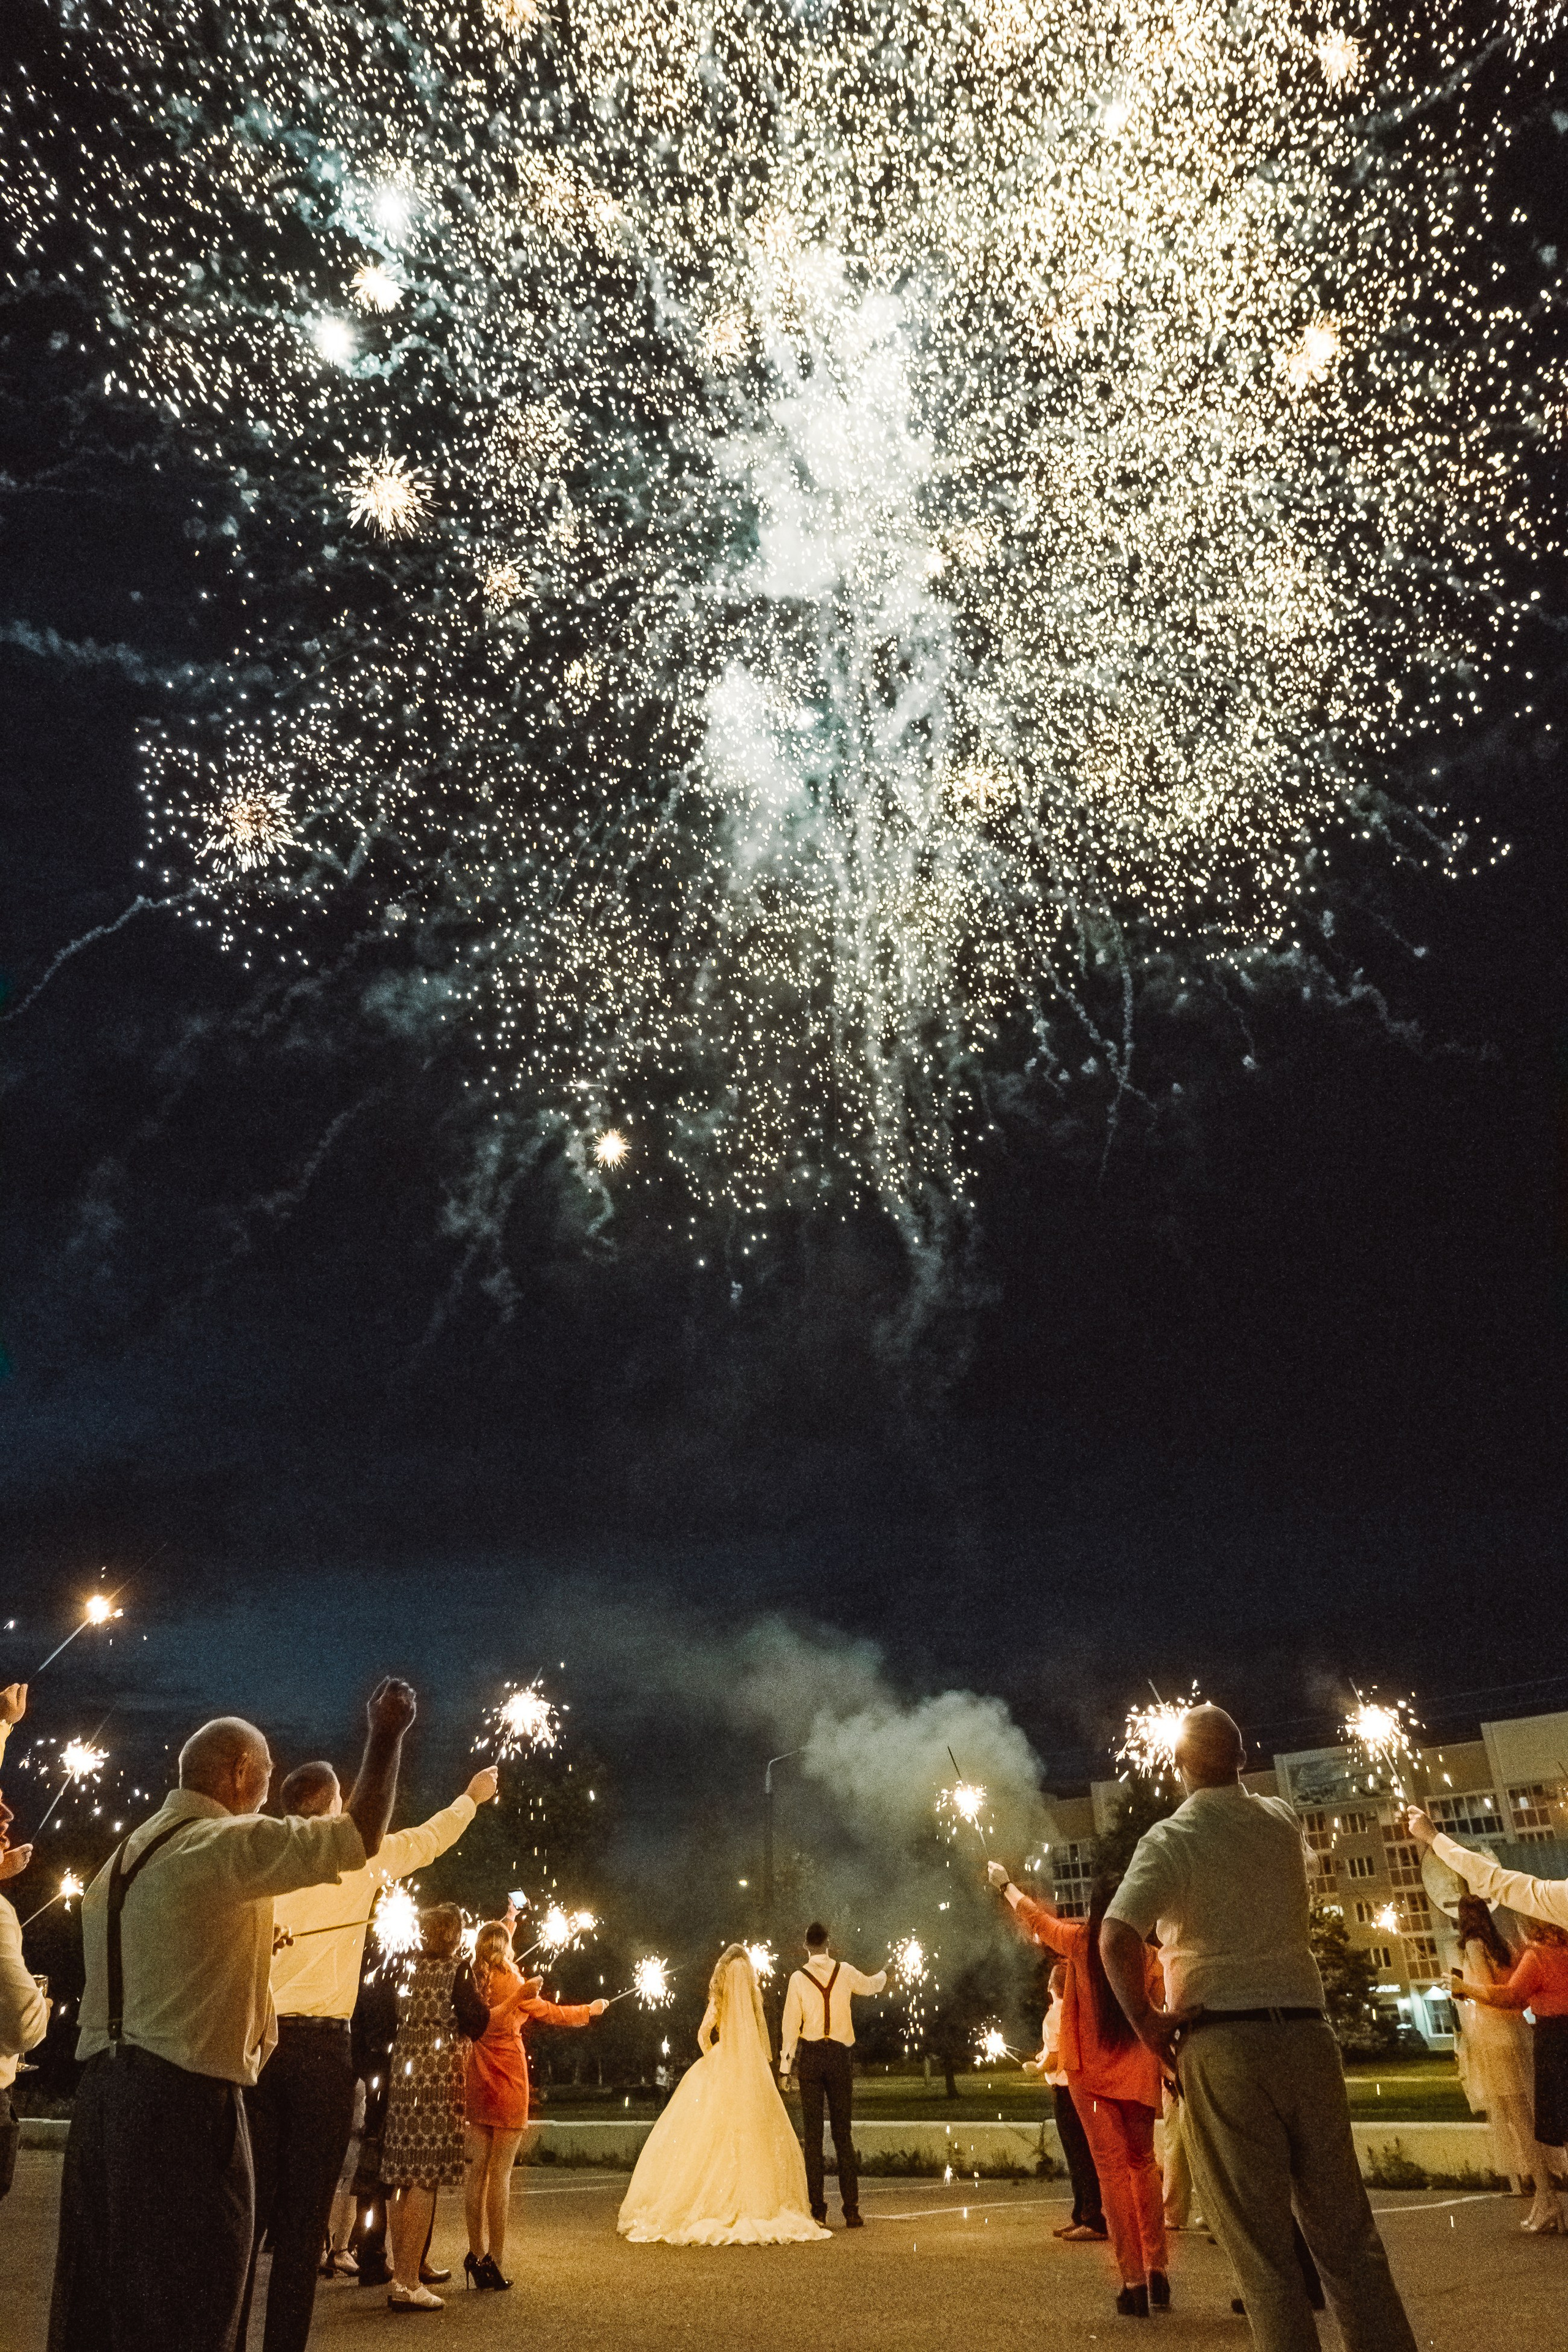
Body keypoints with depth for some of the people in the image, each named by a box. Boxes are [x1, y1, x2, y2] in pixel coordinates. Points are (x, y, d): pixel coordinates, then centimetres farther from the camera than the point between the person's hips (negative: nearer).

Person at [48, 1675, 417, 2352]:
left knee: (98, 2295, 16)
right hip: (183, 2096, -9)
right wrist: (386, 1734, -14)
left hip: (103, 2087, 9)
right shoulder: (228, 1841, -14)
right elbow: (361, 1838, -19)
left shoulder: (125, 1854, 15)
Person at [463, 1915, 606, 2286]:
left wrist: (507, 1924, 45)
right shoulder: (511, 1980, -9)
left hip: (477, 2080, 6)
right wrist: (591, 2009, 19)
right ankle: (494, 2260, -2)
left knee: (477, 2169, 8)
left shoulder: (473, 1978, 5)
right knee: (500, 2173, -3)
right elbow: (551, 2013, 3)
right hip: (507, 2080, -6)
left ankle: (477, 2256, 11)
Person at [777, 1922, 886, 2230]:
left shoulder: (798, 1978, -3)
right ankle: (851, 2211, 4)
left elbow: (791, 2024, -4)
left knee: (813, 2135, 4)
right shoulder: (845, 1972, 2)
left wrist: (785, 2067, 1)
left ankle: (817, 2210, 5)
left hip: (810, 2055, -1)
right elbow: (870, 1985, 23)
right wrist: (883, 1974, 45)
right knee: (844, 2134, 5)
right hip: (840, 2055, 1)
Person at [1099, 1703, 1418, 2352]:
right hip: (1306, 2033, 5)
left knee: (1261, 2246, 3)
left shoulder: (1170, 1839, -8)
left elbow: (1116, 1938, -22)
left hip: (1222, 2046, -5)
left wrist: (1145, 2020, -8)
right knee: (1347, 2233, 13)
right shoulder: (1282, 1820, 7)